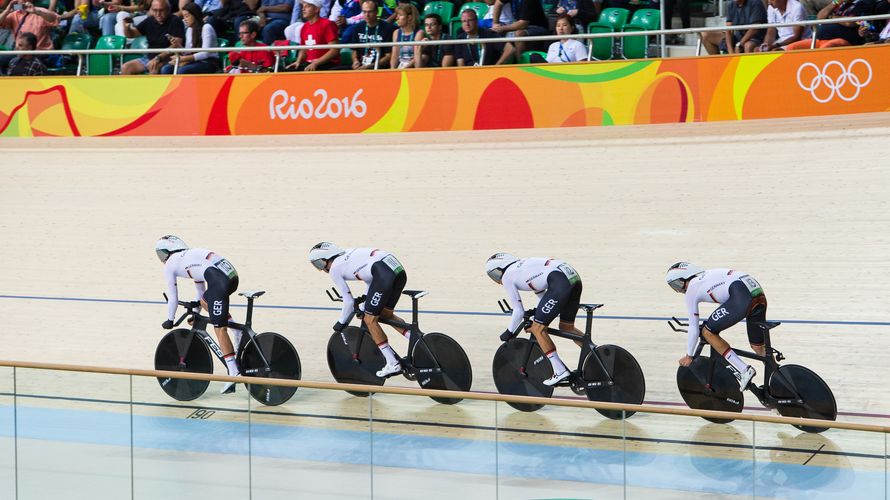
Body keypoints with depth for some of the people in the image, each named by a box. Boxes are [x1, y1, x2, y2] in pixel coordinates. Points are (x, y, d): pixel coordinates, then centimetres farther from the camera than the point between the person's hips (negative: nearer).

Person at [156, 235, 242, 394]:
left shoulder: (169, 265, 15)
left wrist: (169, 320, 32)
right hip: (232, 274, 8)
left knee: (219, 329, -5)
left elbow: (173, 298, 17)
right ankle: (238, 331, 16)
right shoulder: (191, 255, 36)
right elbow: (201, 291, 43)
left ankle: (234, 374, -12)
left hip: (219, 280, -8)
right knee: (205, 301, 32)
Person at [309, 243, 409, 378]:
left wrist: (341, 323, 24)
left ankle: (393, 364, 3)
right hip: (399, 268, 8)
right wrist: (365, 308, 39)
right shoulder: (348, 254, 30)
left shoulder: (334, 269, 8)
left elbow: (349, 302, 8)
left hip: (384, 273, -8)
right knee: (385, 314, 24)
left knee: (370, 320, 4)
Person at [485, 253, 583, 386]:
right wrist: (535, 319, 38)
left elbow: (519, 311, 8)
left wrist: (509, 332, 21)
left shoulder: (507, 277, 9)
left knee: (538, 328, -1)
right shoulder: (522, 265, 32)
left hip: (560, 283, -9)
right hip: (574, 276, 9)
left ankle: (560, 371, -5)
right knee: (566, 327, 23)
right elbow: (543, 296, 35)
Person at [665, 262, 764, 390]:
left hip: (741, 297, -8)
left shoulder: (691, 290, 10)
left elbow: (693, 328, 12)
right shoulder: (707, 276, 31)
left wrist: (688, 356, 24)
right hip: (760, 294, 8)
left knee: (708, 332, 6)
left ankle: (743, 370, -1)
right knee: (758, 346, 21)